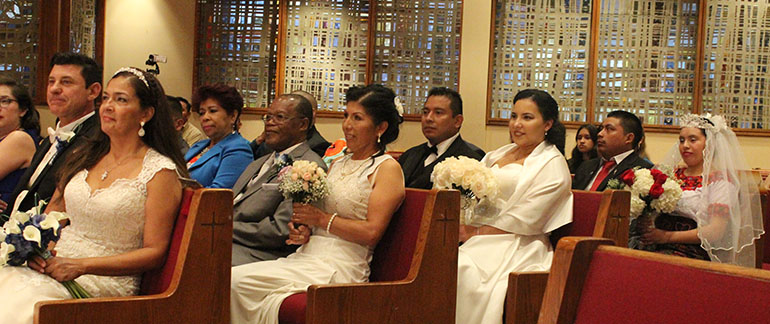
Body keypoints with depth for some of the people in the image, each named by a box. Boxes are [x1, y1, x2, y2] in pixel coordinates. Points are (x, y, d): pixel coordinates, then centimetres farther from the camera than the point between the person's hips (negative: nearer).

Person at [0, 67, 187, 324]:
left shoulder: (161, 172, -4)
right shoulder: (85, 156, 16)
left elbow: (154, 252, -7)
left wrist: (81, 266, -14)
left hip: (106, 282, -6)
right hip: (53, 264, 6)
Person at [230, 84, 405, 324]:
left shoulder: (387, 168, -2)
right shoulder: (337, 164, 21)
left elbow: (372, 232, -12)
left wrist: (320, 219, -8)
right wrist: (304, 231, 3)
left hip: (341, 266, -7)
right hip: (308, 255, 7)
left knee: (238, 281, -23)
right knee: (234, 279, -18)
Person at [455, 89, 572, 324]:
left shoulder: (552, 165, -1)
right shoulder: (500, 154, 22)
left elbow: (523, 221, -8)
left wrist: (476, 232, -8)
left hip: (517, 249, -6)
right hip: (481, 242, 6)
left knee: (465, 273, -33)